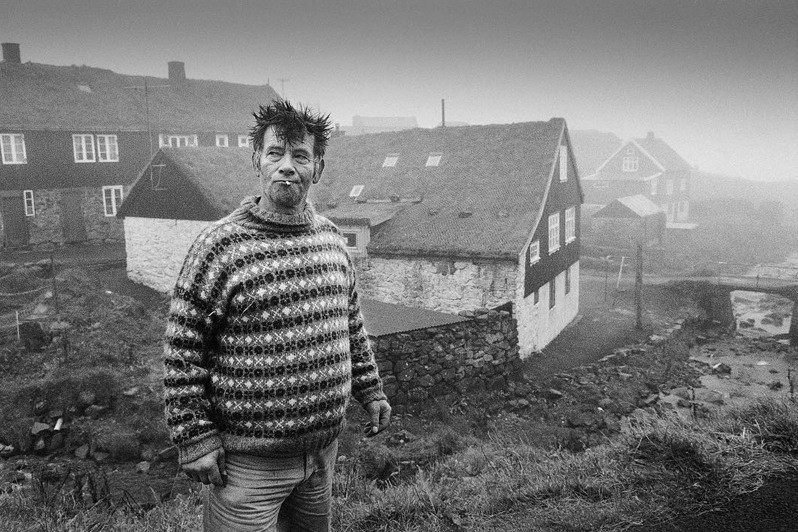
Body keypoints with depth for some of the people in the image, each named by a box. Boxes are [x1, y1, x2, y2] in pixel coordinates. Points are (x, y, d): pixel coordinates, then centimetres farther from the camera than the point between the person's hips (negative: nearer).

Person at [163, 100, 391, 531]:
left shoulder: (330, 238, 4)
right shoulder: (221, 245, -14)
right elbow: (182, 350, -12)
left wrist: (370, 390, 14)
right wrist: (194, 438, -14)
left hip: (323, 446, 6)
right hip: (248, 460, -5)